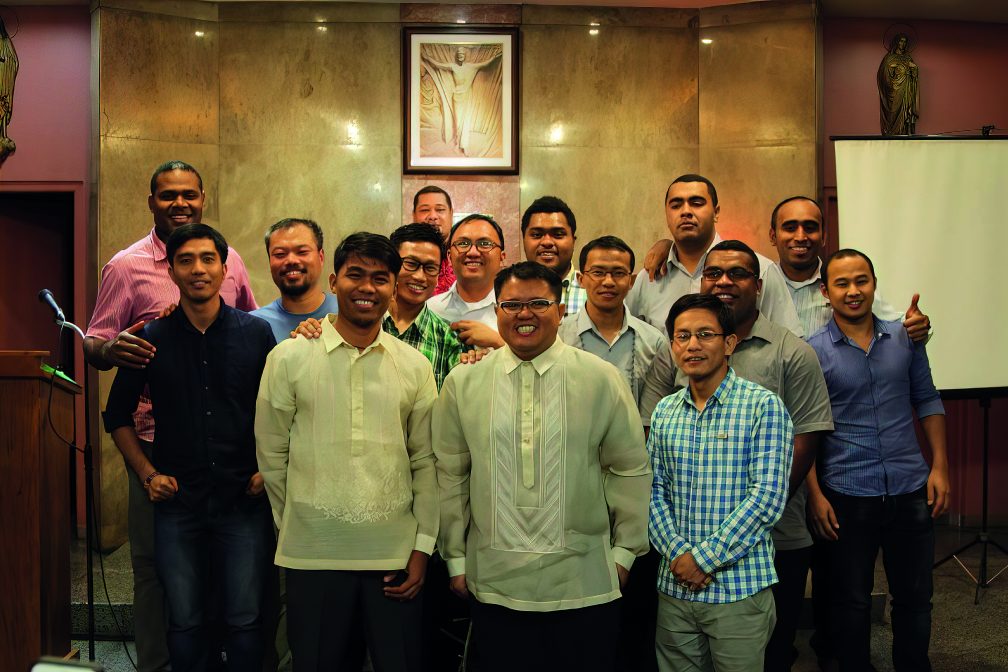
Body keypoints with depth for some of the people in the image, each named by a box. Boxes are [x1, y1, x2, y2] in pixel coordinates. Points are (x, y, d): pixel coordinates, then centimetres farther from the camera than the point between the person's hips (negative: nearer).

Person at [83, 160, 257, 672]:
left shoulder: (229, 260, 8)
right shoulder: (126, 265, 1)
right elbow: (94, 346, 0)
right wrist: (112, 349, -24)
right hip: (157, 437, -2)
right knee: (154, 559, 5)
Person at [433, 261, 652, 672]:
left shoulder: (601, 379, -1)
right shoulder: (463, 382, 3)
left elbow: (631, 470, 4)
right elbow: (450, 475, 8)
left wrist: (625, 550, 5)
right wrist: (455, 558, 9)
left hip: (584, 583, -1)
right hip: (494, 584, 1)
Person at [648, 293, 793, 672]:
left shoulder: (763, 406, -8)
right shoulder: (664, 412, 8)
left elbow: (767, 497, -15)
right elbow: (654, 493, 7)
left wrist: (705, 558, -15)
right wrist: (678, 554, -9)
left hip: (740, 589, -4)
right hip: (674, 587, 4)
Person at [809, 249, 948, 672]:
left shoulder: (905, 337, 4)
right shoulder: (812, 351, -7)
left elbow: (927, 400, 10)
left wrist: (940, 466, 3)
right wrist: (815, 495, -10)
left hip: (911, 490, 3)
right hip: (847, 495, -3)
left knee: (914, 596, 14)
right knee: (852, 600, 12)